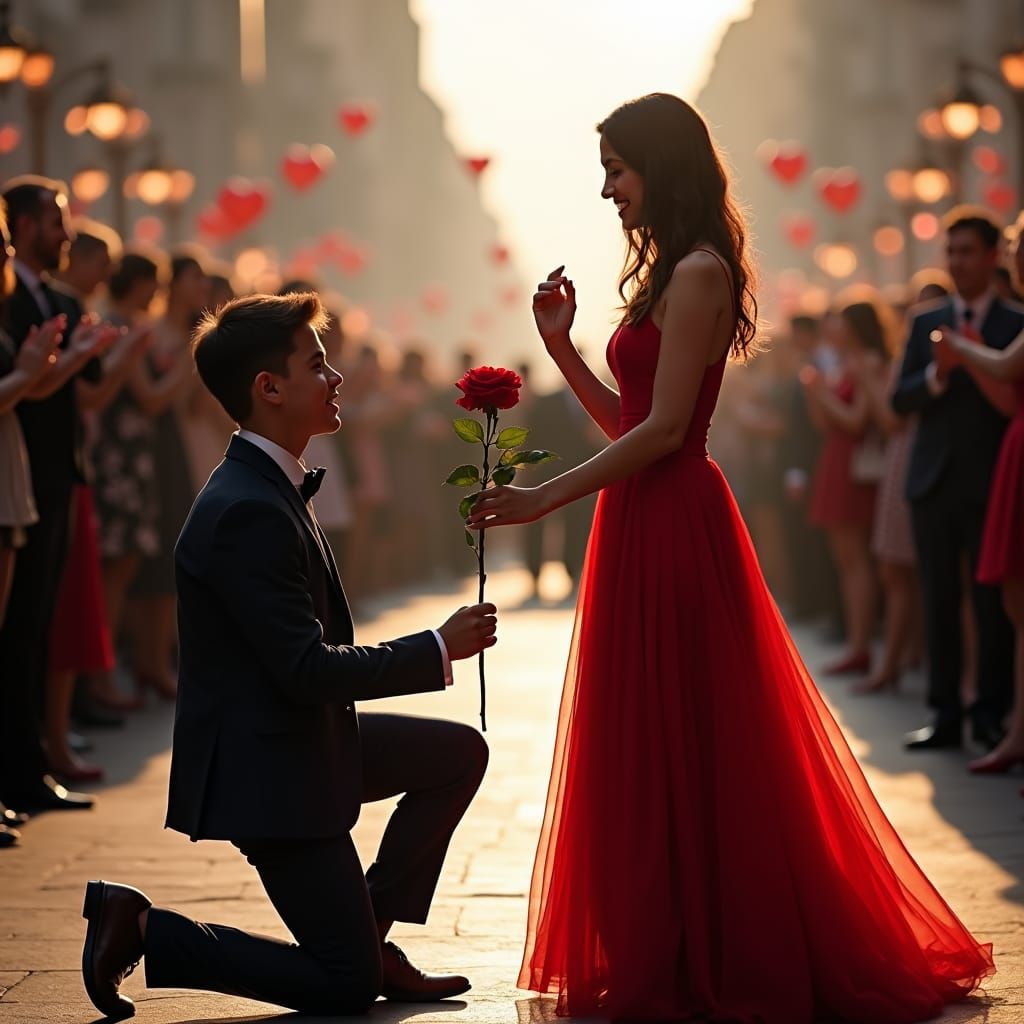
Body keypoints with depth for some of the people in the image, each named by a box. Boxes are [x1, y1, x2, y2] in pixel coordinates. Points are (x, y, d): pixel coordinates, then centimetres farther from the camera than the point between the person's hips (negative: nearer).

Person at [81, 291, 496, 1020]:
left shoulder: (271, 487, 8)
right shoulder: (247, 512, -25)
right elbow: (308, 669, -26)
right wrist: (439, 649, -18)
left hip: (304, 740, 10)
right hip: (266, 767, -10)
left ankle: (369, 934, 16)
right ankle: (142, 930, 1)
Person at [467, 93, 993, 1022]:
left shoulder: (697, 273, -13)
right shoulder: (669, 272, 16)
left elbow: (663, 430, -18)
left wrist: (545, 499, -17)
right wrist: (562, 346, 9)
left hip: (673, 528, -10)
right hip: (648, 528, 10)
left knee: (680, 746, -3)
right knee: (654, 747, 13)